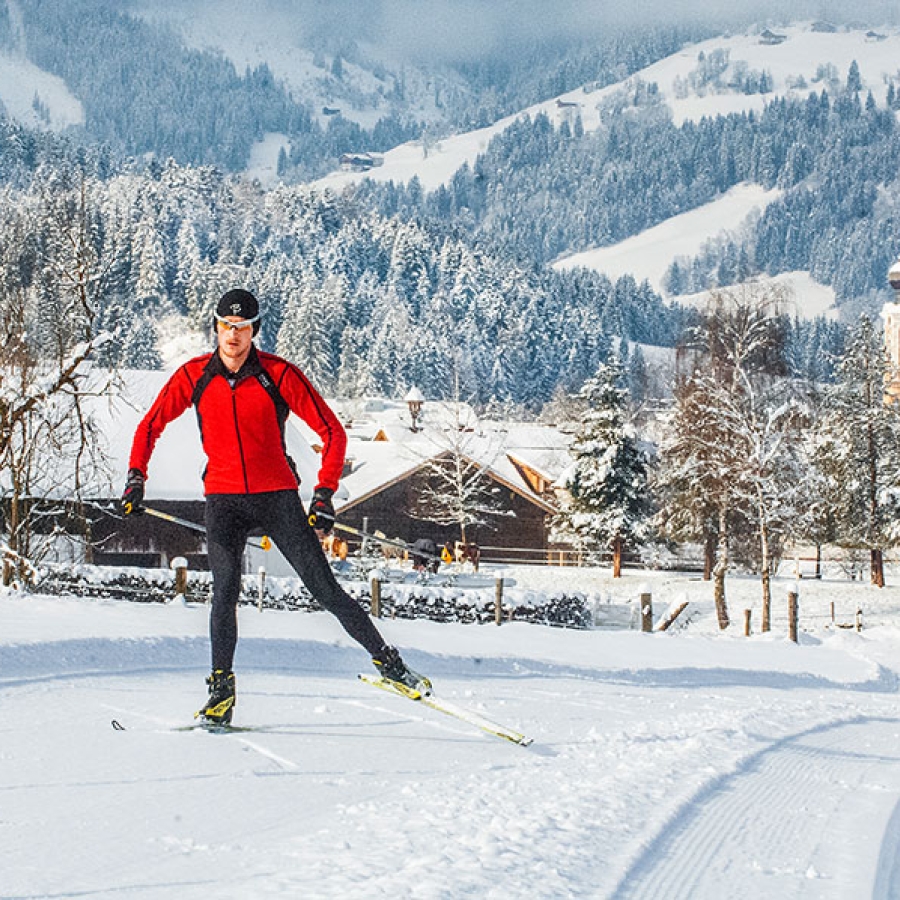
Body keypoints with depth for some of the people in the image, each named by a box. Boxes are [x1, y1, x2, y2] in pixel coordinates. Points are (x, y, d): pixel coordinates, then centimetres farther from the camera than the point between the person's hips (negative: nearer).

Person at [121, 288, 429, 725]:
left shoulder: (278, 374, -9)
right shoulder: (194, 376, -1)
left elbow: (332, 431, -5)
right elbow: (151, 426, 11)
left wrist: (324, 493, -13)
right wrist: (136, 476, -1)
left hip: (277, 496, -1)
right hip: (223, 500, 1)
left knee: (325, 588, -3)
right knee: (225, 589, -17)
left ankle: (387, 660, 9)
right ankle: (221, 688, -7)